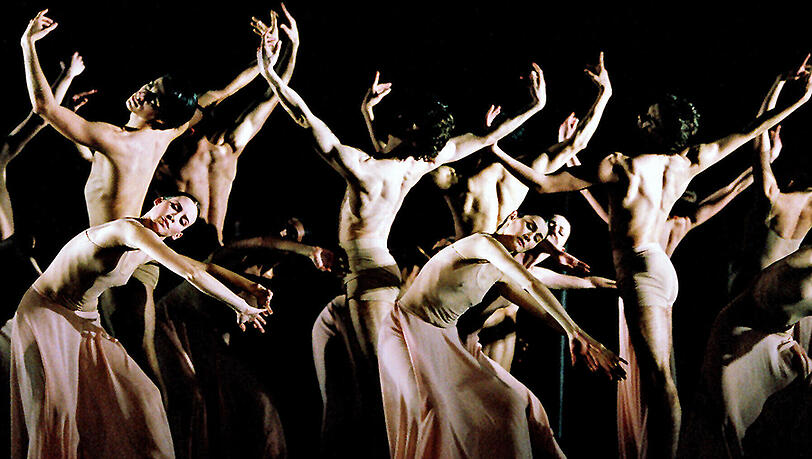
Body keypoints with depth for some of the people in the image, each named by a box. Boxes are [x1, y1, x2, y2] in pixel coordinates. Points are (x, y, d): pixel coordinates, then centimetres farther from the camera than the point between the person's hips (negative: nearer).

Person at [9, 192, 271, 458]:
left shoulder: (146, 251, 4)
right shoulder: (130, 229, -24)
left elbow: (204, 268, 14)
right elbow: (190, 273, -28)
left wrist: (251, 286, 3)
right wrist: (241, 307, -21)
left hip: (83, 323, 9)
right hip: (44, 313, -9)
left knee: (138, 396, 2)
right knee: (56, 405, -19)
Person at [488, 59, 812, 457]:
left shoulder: (622, 166, -18)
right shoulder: (688, 163, 0)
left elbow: (543, 183, -17)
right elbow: (749, 132, 13)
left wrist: (495, 151, -9)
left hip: (641, 269, -8)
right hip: (660, 267, 8)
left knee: (658, 378, -10)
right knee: (655, 377, 13)